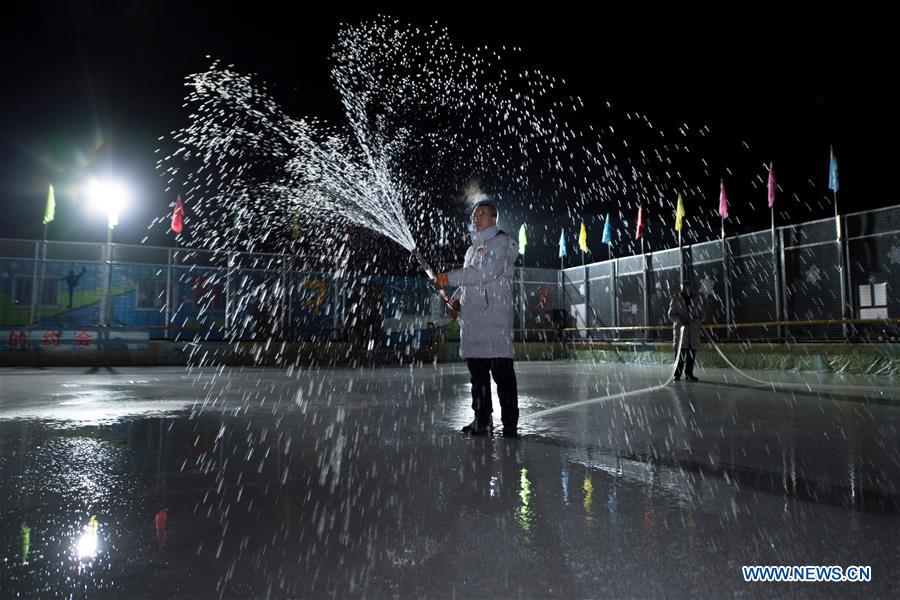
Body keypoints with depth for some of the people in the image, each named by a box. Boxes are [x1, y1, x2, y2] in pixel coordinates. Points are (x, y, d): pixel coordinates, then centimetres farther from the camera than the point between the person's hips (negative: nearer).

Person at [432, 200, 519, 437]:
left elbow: (484, 273, -17)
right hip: (471, 318, 8)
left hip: (495, 316, -8)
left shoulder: (501, 242, -2)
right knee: (477, 370, 10)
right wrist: (455, 299, 9)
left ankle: (510, 422, -1)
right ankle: (482, 419, 19)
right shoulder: (473, 248, 25)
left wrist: (448, 278, -17)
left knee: (501, 370, -9)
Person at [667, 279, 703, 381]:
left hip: (693, 330, 3)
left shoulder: (696, 299, 12)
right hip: (680, 329, -3)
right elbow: (671, 314, 1)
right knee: (680, 353, -6)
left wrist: (698, 321, -7)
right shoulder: (676, 299, 4)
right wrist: (680, 319, -16)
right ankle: (677, 374, 2)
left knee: (691, 354, 4)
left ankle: (689, 374, 14)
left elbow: (701, 314, 14)